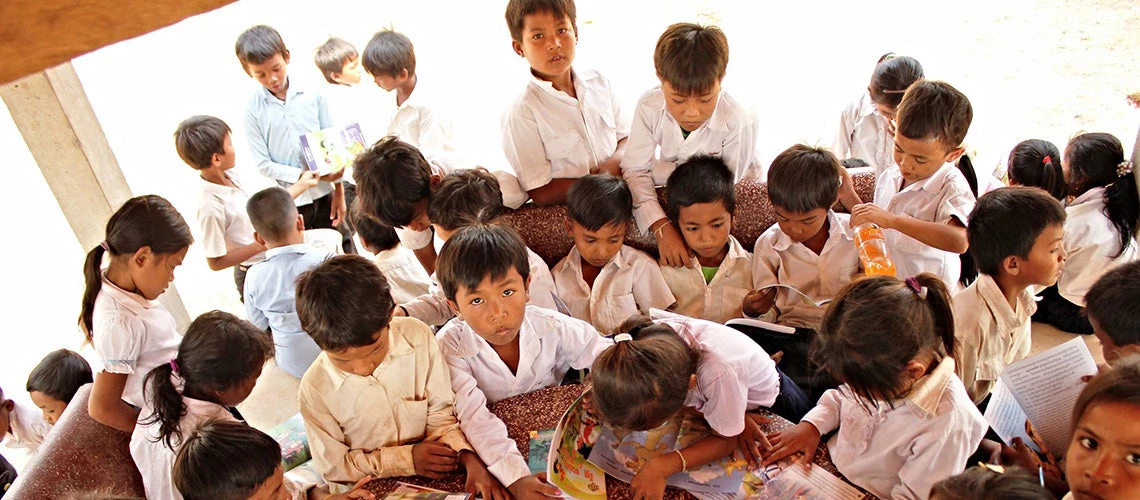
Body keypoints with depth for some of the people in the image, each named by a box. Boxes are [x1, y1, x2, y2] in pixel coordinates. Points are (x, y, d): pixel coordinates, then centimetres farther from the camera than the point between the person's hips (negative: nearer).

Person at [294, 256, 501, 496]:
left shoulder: (418, 337, -14)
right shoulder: (315, 389, -17)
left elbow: (440, 415, -5)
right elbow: (333, 466, -7)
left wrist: (469, 458, -22)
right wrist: (406, 458, -16)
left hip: (431, 478, 1)